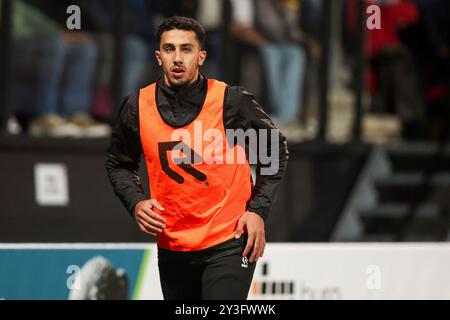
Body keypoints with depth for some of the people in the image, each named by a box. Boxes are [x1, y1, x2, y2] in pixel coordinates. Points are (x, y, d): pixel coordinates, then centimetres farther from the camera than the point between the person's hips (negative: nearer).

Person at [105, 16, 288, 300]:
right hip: (172, 248, 4)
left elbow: (276, 153, 4)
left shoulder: (231, 101, -9)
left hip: (230, 242, -4)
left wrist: (258, 211, -5)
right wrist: (136, 202, -3)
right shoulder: (137, 108, -2)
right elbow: (119, 165, 15)